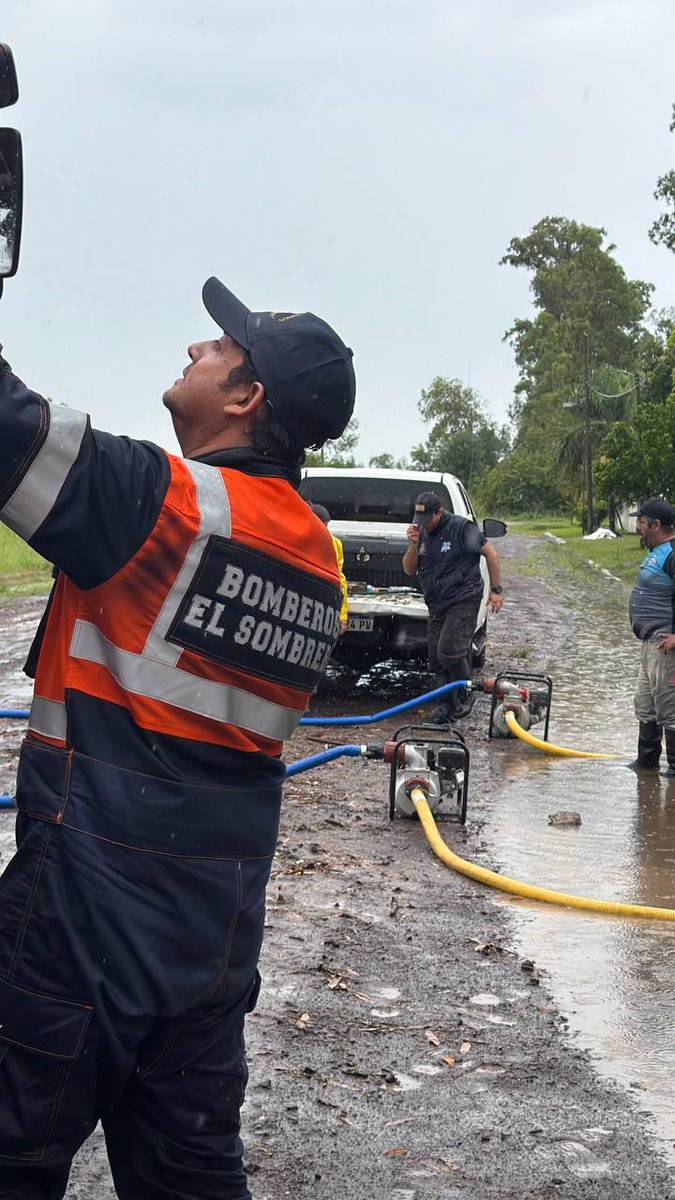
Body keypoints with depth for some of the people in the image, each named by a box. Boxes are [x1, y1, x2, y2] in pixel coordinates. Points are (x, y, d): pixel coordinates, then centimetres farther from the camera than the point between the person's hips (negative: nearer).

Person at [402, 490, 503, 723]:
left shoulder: (462, 528, -10)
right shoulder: (421, 533, 10)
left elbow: (490, 553, -4)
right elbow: (409, 569, 9)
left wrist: (496, 590, -5)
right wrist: (414, 545, -9)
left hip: (463, 601, -7)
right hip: (437, 605, 7)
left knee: (449, 651, -18)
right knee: (436, 659, 5)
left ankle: (465, 697, 0)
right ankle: (447, 707, 12)